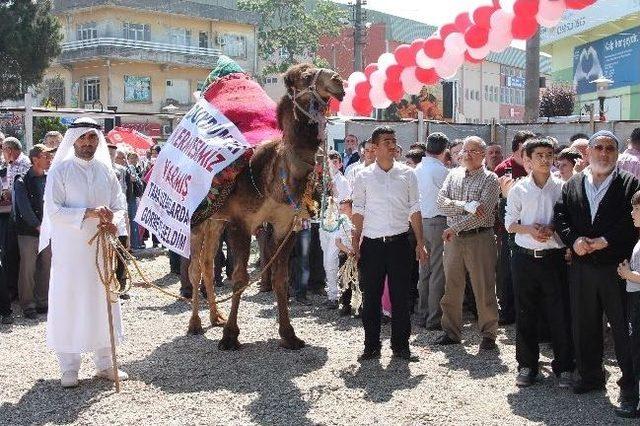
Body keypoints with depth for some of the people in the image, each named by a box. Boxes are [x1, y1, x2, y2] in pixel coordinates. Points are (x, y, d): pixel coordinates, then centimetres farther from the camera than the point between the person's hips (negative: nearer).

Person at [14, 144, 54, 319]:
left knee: (46, 268, 9)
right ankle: (28, 305, 9)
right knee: (28, 269, -1)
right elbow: (24, 208, -10)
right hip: (29, 232, -5)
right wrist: (38, 226, -12)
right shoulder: (22, 182, -6)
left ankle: (43, 302, 20)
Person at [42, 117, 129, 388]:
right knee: (69, 304, 0)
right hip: (69, 251, -4)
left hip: (102, 249, 4)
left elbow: (120, 206, 9)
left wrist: (114, 223, -13)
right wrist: (87, 213, -23)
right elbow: (53, 211, -11)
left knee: (103, 302, 9)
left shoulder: (106, 171, 8)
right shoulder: (60, 171, -4)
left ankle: (105, 364, 21)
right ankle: (69, 368, 11)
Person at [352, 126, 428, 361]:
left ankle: (400, 345, 15)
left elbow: (414, 209, 7)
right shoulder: (364, 176, 3)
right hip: (372, 243, 0)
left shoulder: (407, 174, 5)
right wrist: (355, 241, -2)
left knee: (401, 297, 4)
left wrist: (420, 242, 2)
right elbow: (358, 211, 5)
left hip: (400, 242, 1)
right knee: (370, 297, 5)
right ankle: (371, 346, 15)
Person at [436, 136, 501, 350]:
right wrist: (466, 206, -17)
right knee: (451, 288, 10)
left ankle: (488, 334, 13)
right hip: (453, 239, 4)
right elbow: (441, 202, -2)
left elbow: (483, 213, -14)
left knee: (484, 289, 1)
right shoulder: (453, 175, 12)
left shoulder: (490, 179, -3)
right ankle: (451, 332, 22)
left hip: (480, 238, -4)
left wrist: (454, 228, -13)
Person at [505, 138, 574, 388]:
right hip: (525, 257, 1)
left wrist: (552, 229, -13)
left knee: (560, 313, 1)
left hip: (554, 257, -1)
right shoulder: (518, 190, 4)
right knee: (525, 313, 7)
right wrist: (529, 229, -12)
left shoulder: (562, 188, 2)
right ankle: (527, 365, 19)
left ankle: (563, 367, 14)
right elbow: (509, 224, 6)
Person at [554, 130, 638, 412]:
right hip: (582, 266, 4)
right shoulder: (572, 185, 10)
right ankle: (590, 375, 28)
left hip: (616, 267, -4)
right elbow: (560, 217, 6)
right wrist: (574, 239, -11)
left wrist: (607, 240, -17)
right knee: (584, 325, 13)